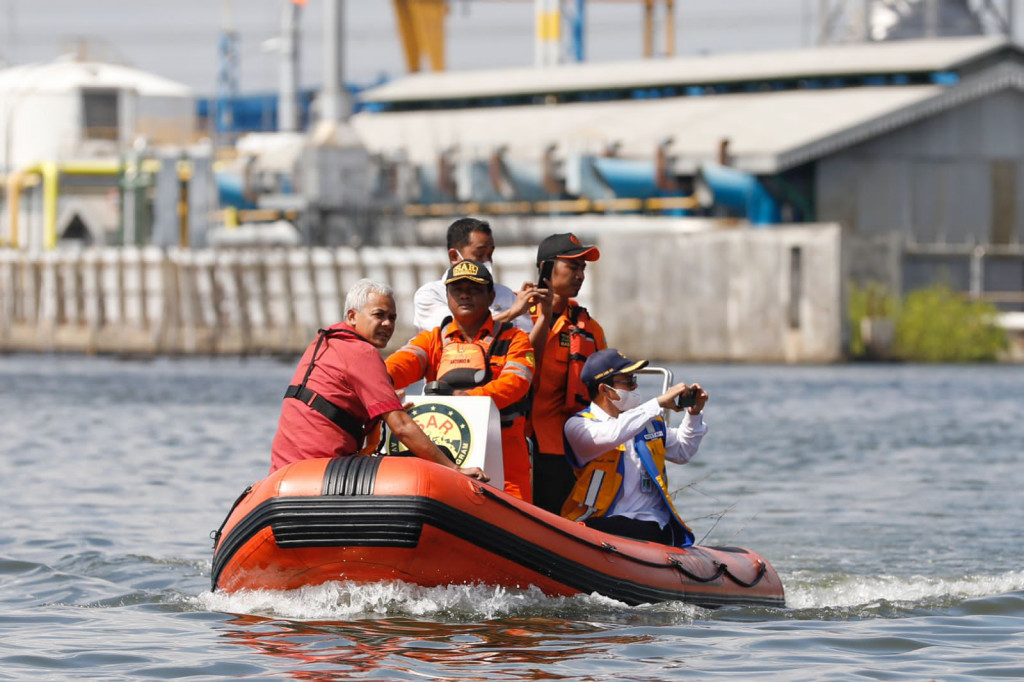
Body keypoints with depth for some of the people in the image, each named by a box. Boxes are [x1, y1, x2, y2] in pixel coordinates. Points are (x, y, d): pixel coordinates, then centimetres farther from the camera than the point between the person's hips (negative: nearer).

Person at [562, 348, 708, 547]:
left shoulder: (649, 420, 19)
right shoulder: (578, 425, -1)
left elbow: (681, 452, 34)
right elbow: (612, 435, -23)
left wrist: (693, 415, 16)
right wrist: (659, 403, -18)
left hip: (652, 526, 3)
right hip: (599, 521, -3)